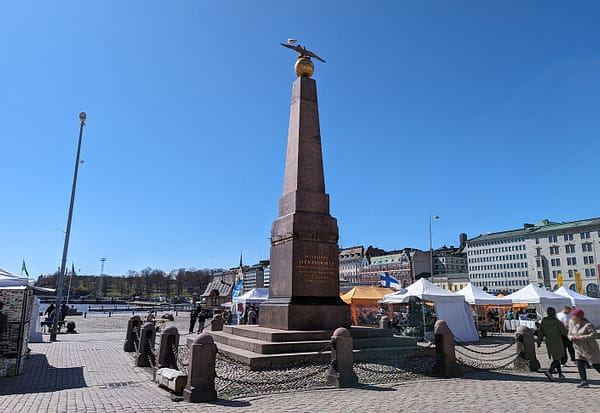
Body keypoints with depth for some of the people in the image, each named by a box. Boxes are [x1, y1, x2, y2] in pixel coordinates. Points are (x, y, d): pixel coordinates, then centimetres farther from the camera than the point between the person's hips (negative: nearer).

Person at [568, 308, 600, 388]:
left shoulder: (588, 325, -16)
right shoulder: (573, 324, 5)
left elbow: (593, 335, -25)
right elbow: (569, 334, 12)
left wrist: (581, 337, -28)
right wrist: (572, 337, -11)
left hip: (590, 349, -6)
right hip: (579, 350, 6)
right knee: (580, 365, -4)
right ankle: (584, 381, -3)